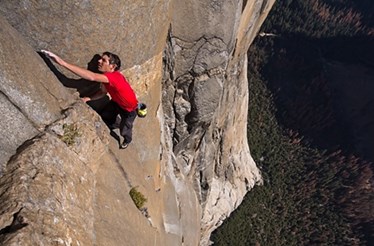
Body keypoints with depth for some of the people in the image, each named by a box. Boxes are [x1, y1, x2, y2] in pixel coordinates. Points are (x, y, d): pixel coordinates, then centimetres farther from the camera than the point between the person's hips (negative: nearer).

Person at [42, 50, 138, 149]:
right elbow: (103, 92, 4)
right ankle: (115, 125, 55)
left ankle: (127, 140, 47)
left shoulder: (115, 77, -43)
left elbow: (92, 77, -59)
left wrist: (63, 63, -64)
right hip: (117, 102, 7)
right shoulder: (106, 76, -15)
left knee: (124, 131, 9)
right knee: (104, 115, 21)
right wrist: (89, 98, -15)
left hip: (130, 108, -7)